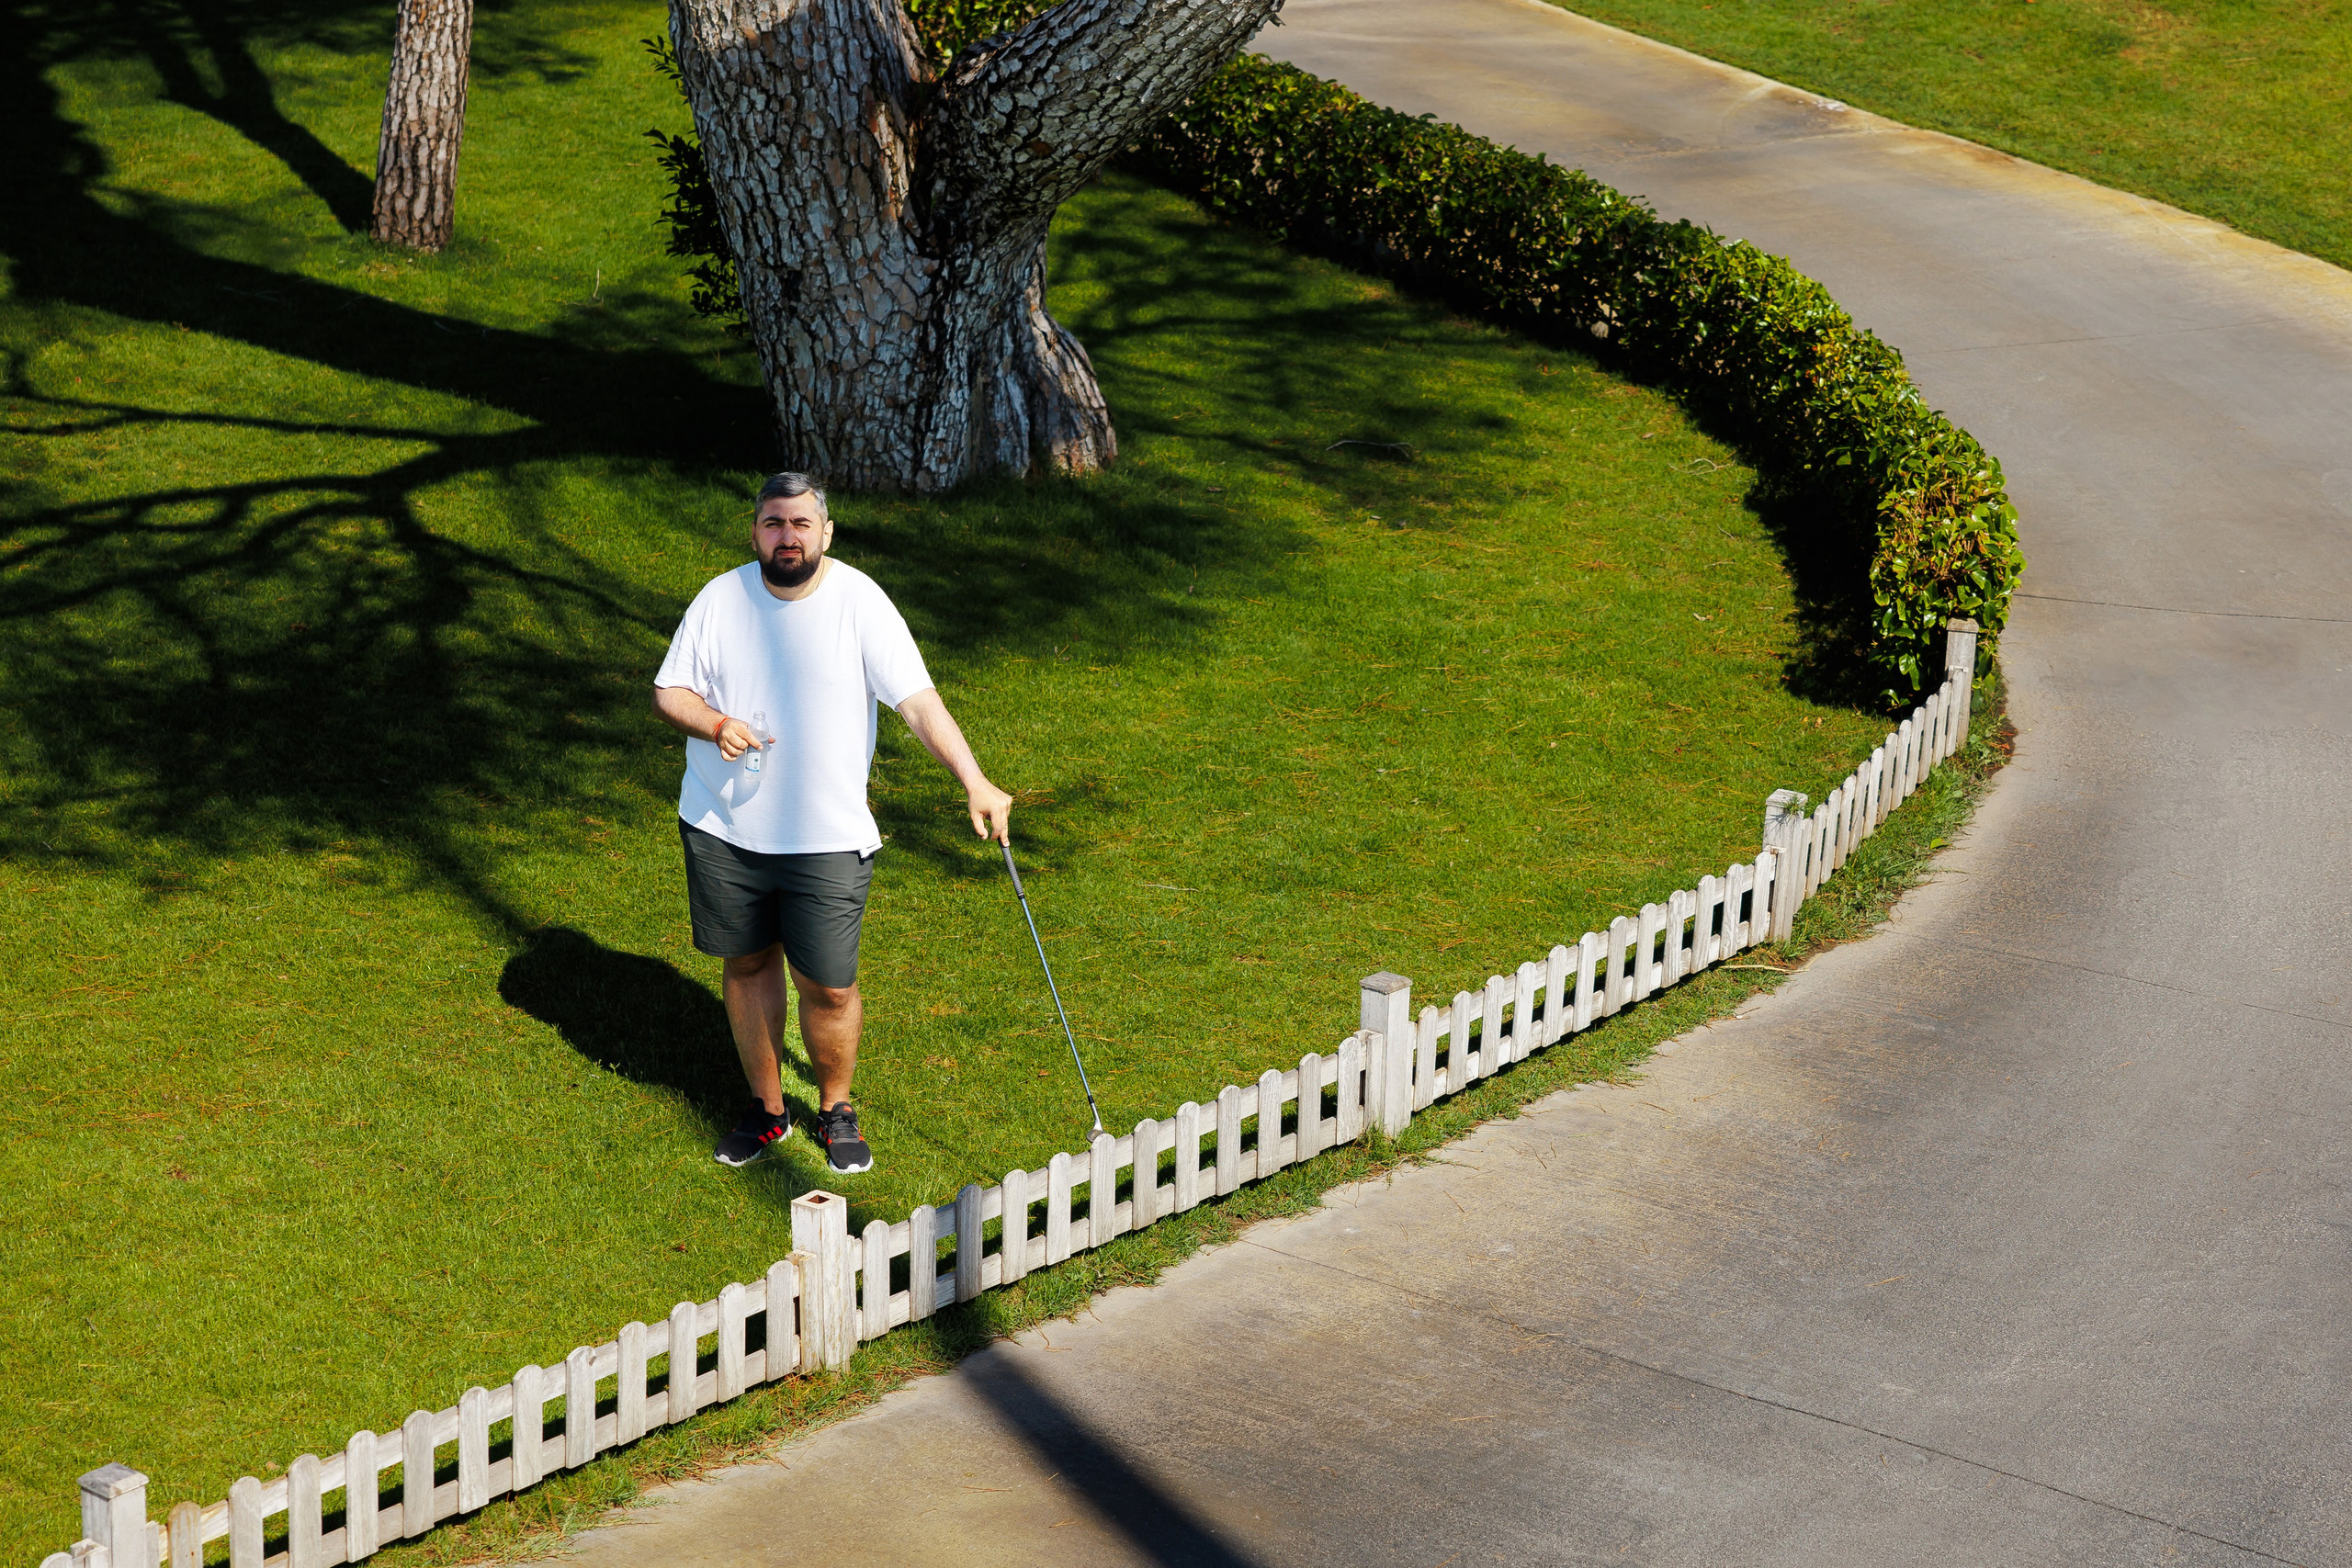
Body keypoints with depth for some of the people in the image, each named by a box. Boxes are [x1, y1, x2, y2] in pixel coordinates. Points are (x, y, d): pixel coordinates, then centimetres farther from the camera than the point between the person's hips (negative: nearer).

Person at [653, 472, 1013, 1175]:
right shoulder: (721, 599, -1)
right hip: (722, 827, 3)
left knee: (828, 987, -1)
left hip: (827, 837, -3)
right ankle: (766, 1107, 33)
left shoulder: (860, 603, -9)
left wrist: (974, 781, -25)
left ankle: (836, 1111, 24)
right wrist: (716, 724, -17)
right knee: (747, 964, 14)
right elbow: (669, 690, 5)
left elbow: (919, 701, -14)